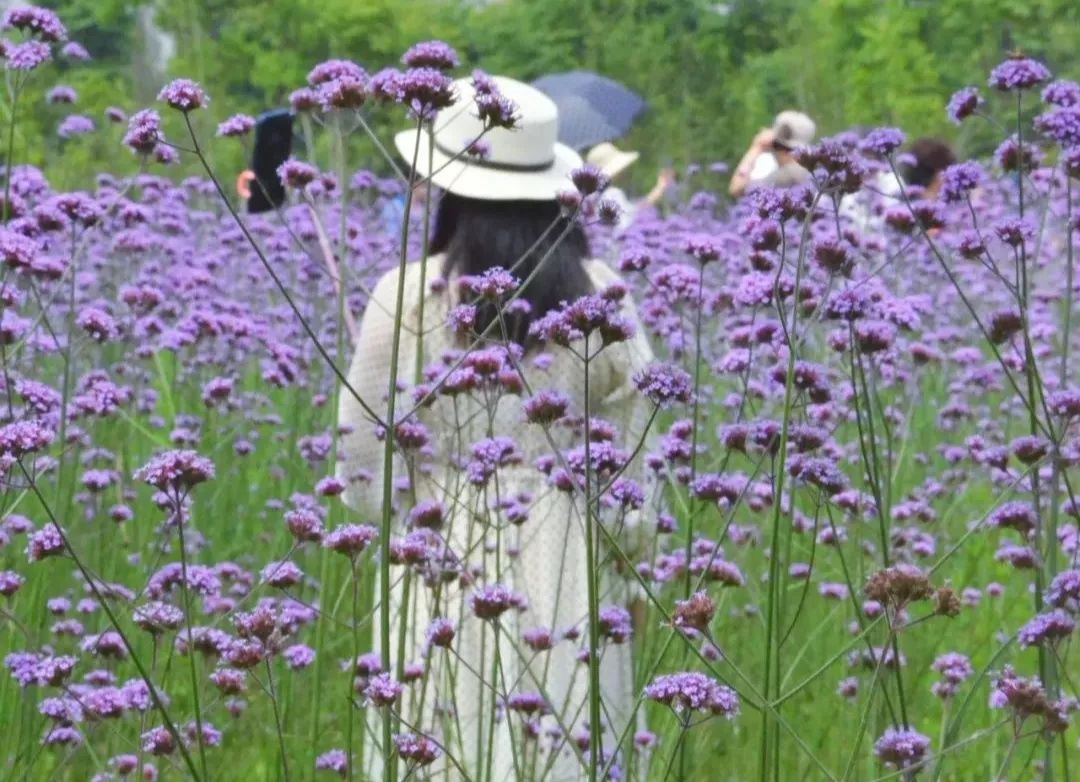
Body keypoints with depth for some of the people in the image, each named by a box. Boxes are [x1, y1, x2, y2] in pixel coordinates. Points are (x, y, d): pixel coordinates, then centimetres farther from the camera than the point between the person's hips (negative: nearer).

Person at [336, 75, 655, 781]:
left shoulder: (409, 298, -8)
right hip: (571, 572, 2)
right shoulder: (601, 297, -1)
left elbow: (368, 471, -5)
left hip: (447, 571, -2)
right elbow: (631, 465, 2)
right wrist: (627, 580, 14)